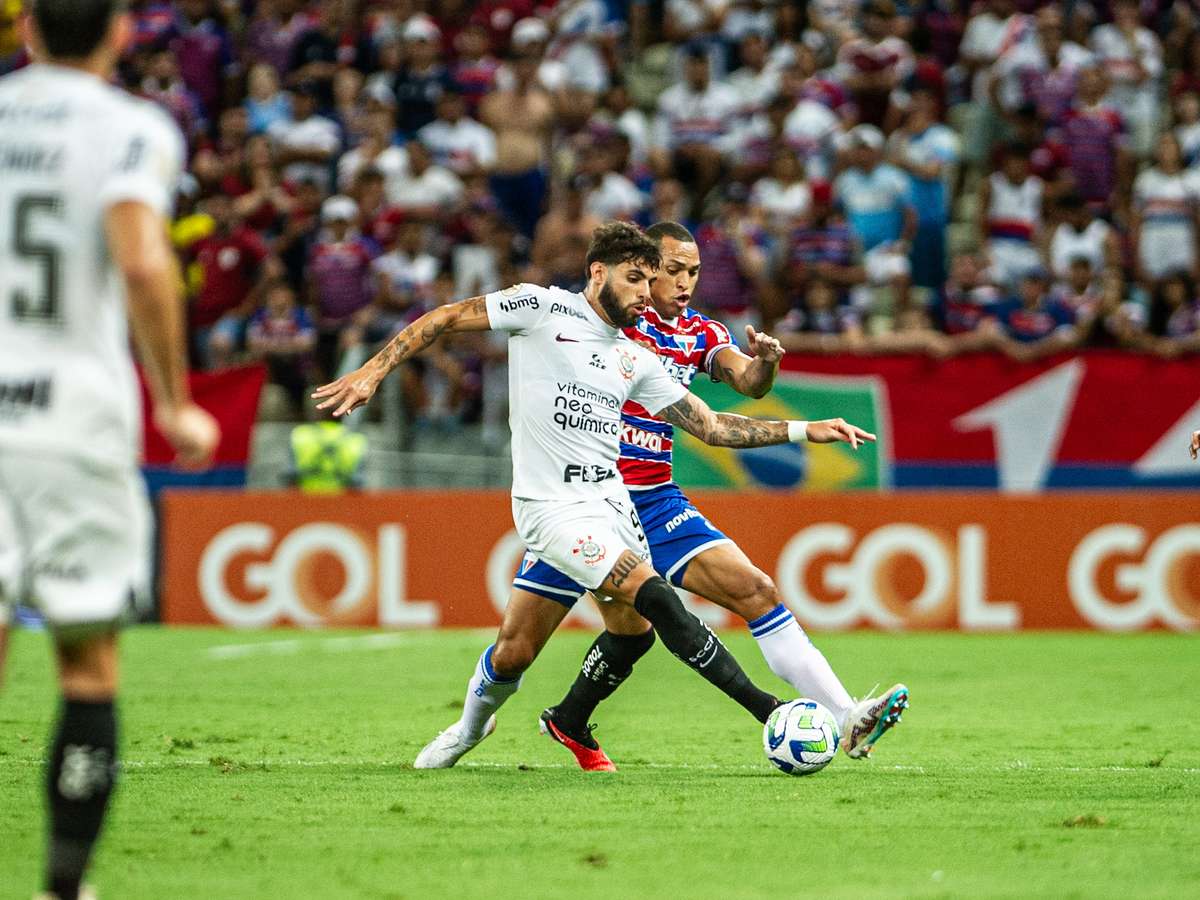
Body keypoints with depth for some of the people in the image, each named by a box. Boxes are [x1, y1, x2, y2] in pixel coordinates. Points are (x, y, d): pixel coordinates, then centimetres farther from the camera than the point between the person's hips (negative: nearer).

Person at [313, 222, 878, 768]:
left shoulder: (635, 359, 15)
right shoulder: (542, 308, -1)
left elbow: (711, 427, 17)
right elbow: (446, 319, 2)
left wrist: (803, 431, 10)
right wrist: (372, 371, -8)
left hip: (611, 499, 7)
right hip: (552, 505, -7)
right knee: (656, 597, -21)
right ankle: (766, 710, -20)